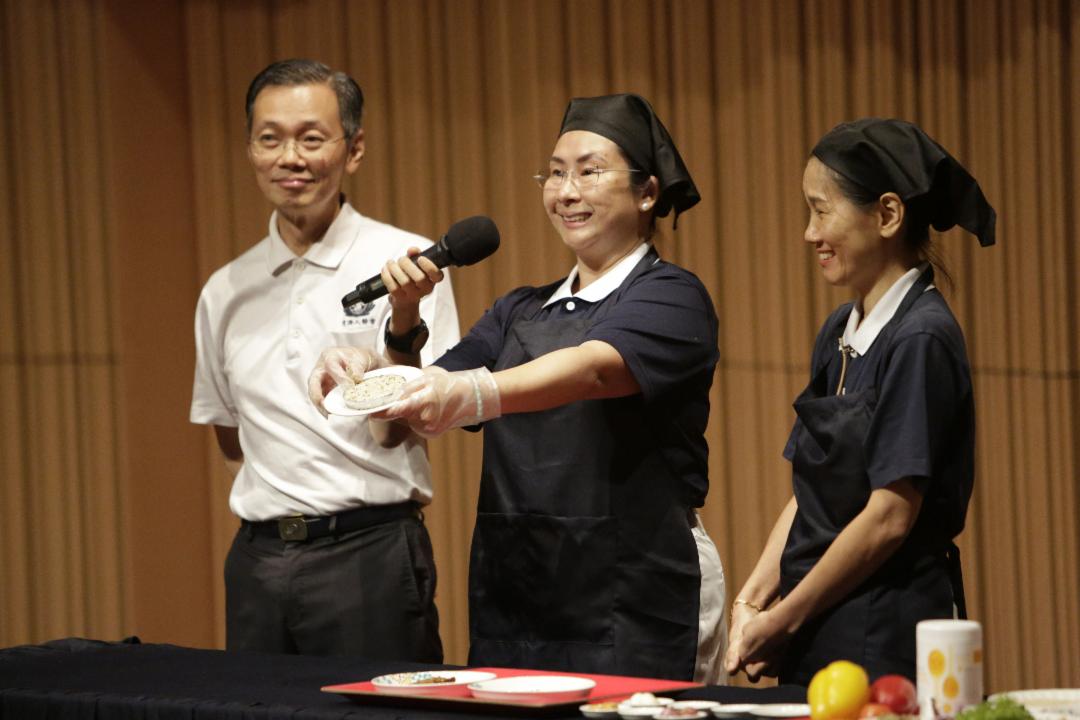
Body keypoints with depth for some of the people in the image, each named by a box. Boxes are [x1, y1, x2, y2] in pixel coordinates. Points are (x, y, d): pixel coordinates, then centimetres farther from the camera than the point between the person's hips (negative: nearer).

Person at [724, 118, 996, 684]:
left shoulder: (920, 339, -13)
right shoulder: (839, 334, 12)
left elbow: (890, 516, -17)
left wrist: (783, 621, -11)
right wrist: (751, 602, 1)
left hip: (885, 638, -7)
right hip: (819, 633, 7)